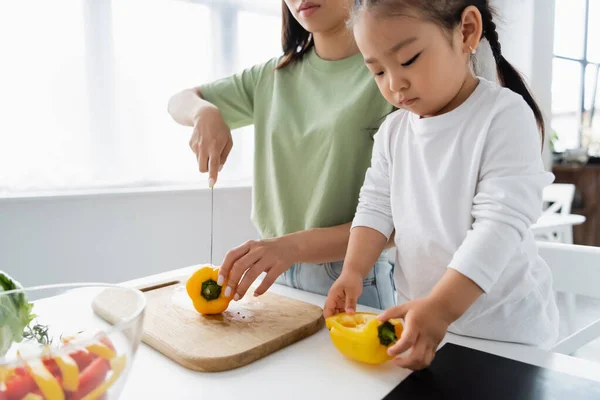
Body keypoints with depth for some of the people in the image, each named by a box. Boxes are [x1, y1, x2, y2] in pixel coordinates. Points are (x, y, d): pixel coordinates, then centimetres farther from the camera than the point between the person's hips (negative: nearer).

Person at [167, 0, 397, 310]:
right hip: (277, 272, 5)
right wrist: (205, 111, -11)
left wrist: (293, 245, -30)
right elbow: (180, 101, 12)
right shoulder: (271, 76, 4)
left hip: (353, 283, -4)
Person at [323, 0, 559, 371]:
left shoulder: (505, 116, -16)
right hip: (422, 313, 5)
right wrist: (353, 270, -12)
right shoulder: (393, 130, 3)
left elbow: (501, 222, -23)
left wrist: (441, 307, -32)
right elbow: (376, 206, 3)